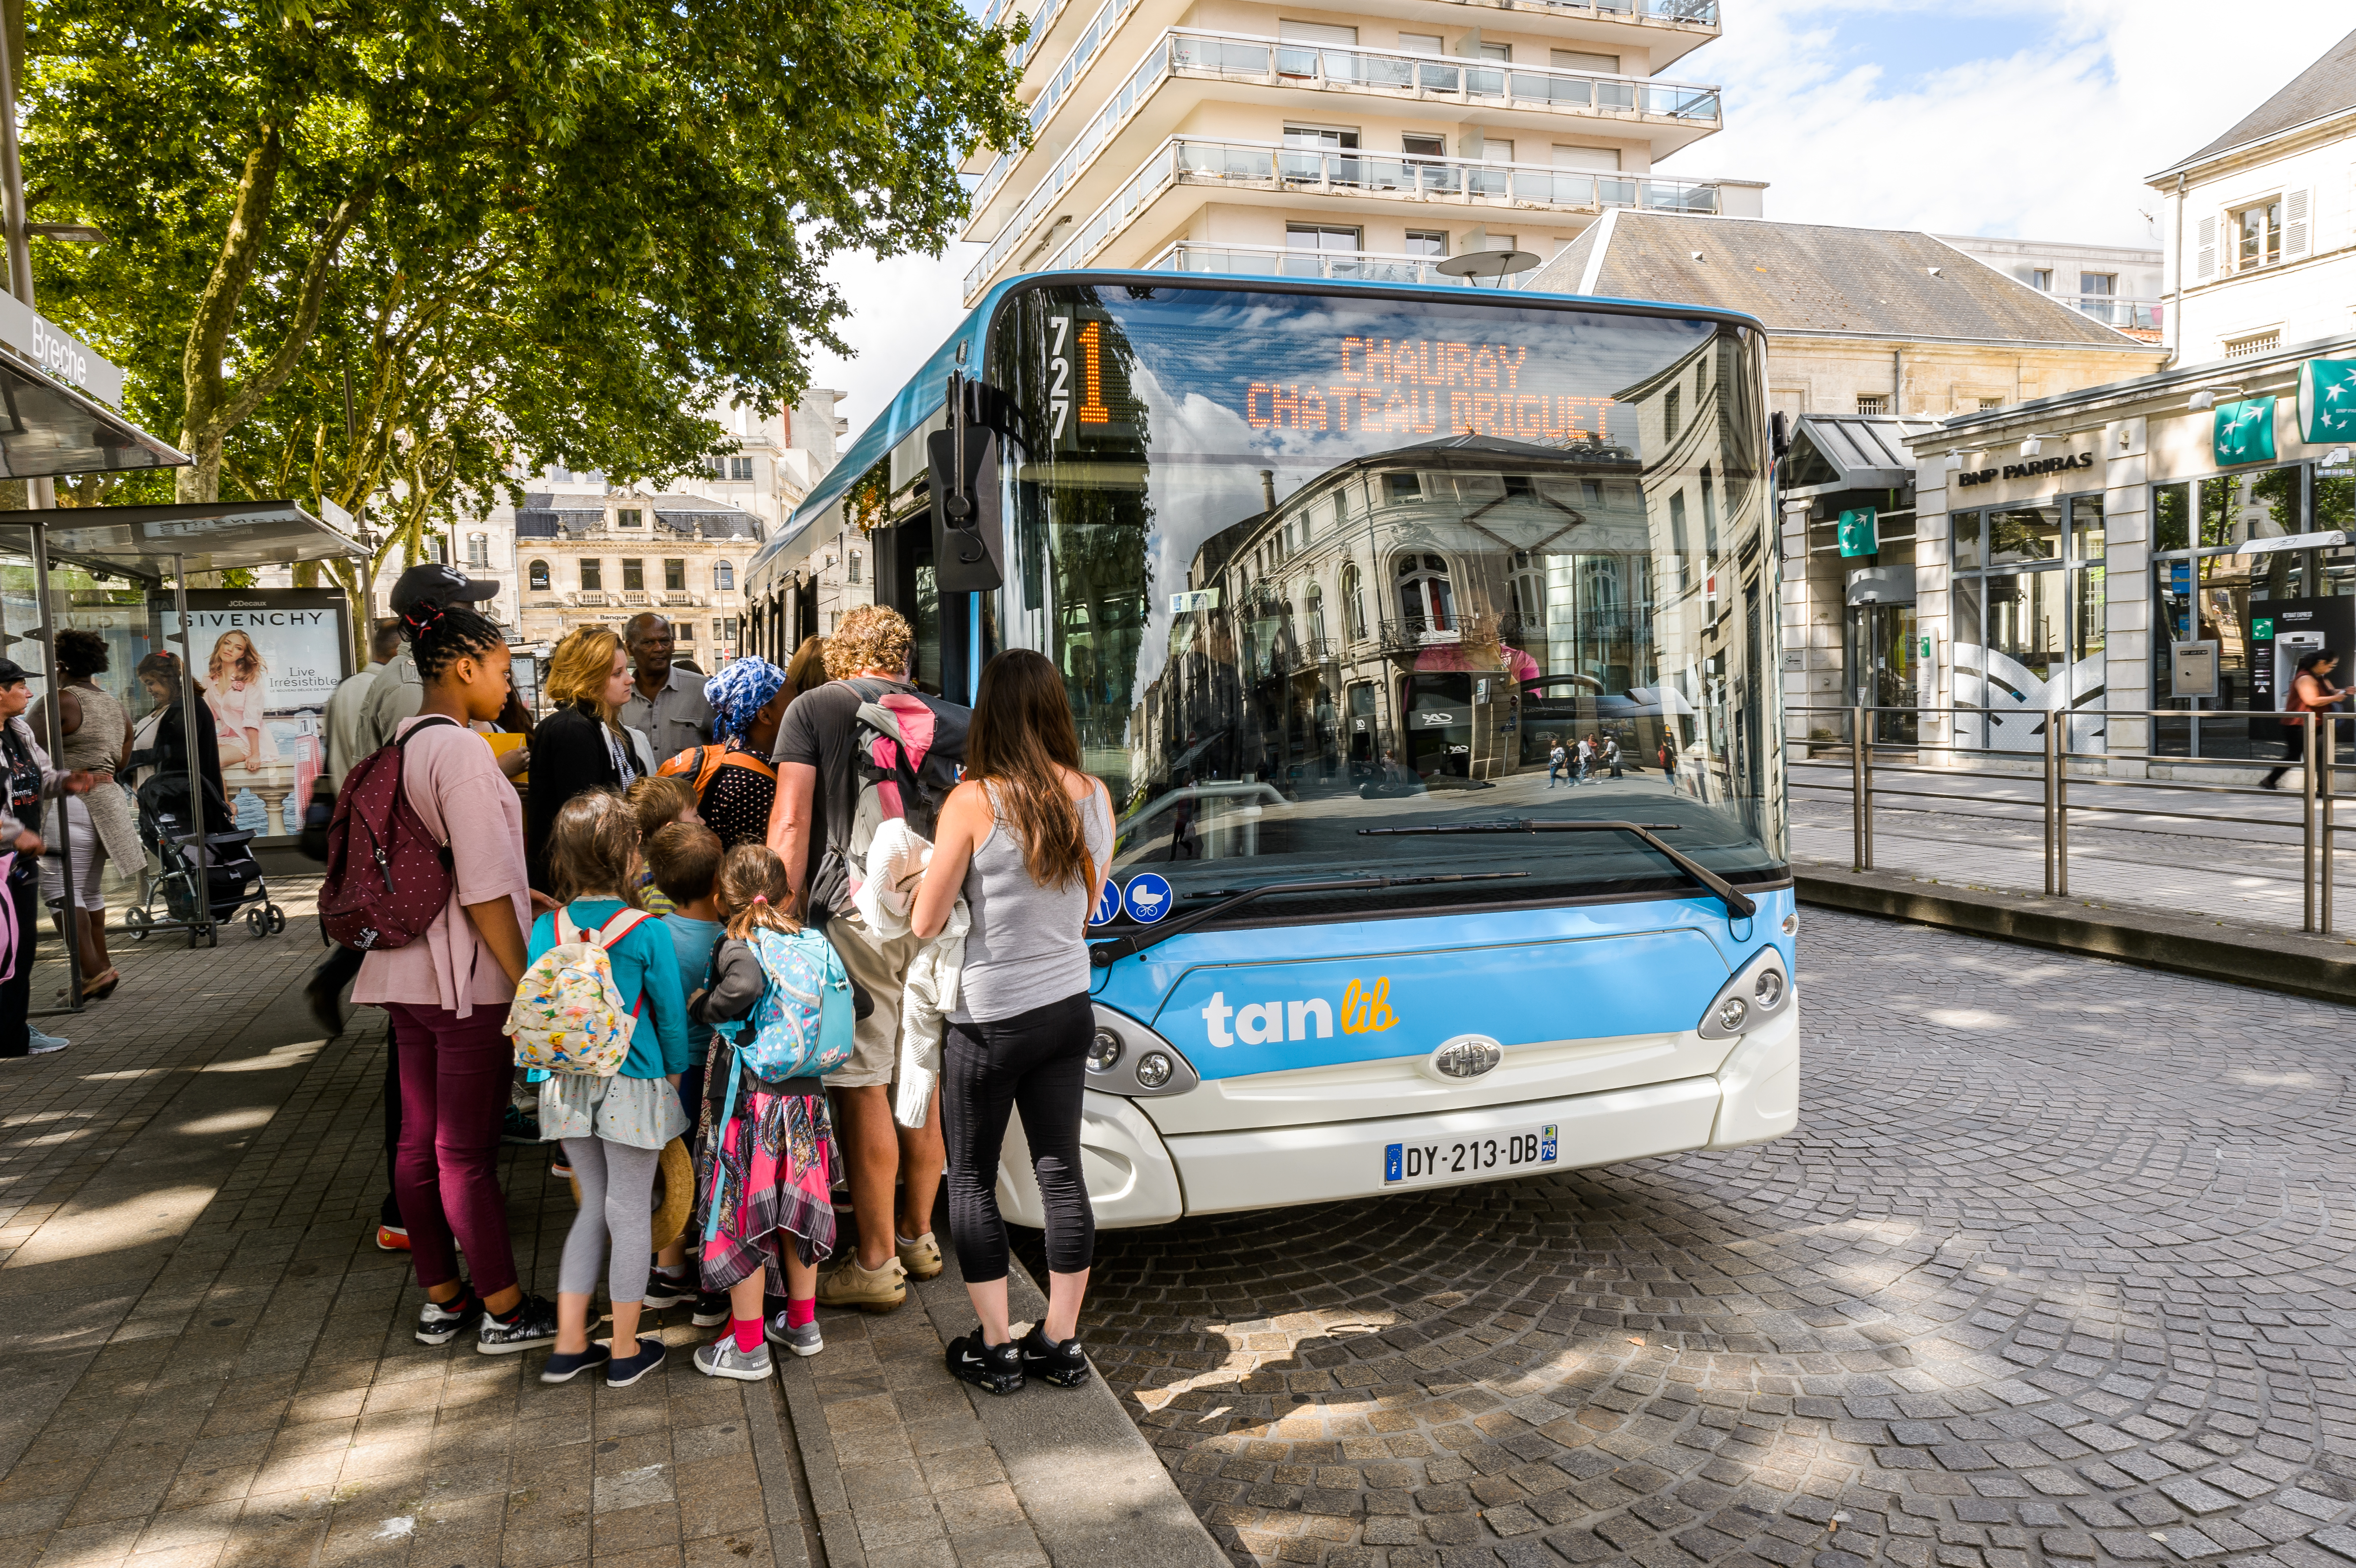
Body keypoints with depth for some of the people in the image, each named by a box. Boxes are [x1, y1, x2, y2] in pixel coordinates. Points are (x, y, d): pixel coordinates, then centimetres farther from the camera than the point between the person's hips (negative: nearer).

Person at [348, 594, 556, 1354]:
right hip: (469, 976, -9)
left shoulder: (402, 745, 10)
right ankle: (504, 1311, 12)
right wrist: (525, 980, -15)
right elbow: (483, 891, -19)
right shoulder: (461, 750, -16)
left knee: (420, 1141, 13)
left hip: (409, 970, 9)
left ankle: (442, 1299, 25)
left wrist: (526, 896, 26)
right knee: (469, 1152, 0)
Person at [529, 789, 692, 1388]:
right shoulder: (648, 933, -15)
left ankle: (569, 1345, 23)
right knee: (630, 1214, 9)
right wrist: (675, 1075, 7)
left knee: (594, 1207, 19)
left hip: (568, 1087, 4)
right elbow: (671, 1015, -8)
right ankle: (626, 1351, 20)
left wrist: (556, 1065, 17)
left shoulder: (546, 929, -4)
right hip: (633, 1089, -4)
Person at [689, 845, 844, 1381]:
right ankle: (802, 1324, 31)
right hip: (804, 1096, 6)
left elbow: (746, 983, -33)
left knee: (742, 1216, 4)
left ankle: (747, 1347, 13)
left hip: (748, 1100, -6)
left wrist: (704, 1005, -16)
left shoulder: (737, 946, -11)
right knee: (795, 1205, 18)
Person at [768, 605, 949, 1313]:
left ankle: (876, 1263, 9)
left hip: (855, 915, -5)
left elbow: (791, 824, -6)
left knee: (863, 1089, 2)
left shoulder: (814, 708, 2)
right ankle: (918, 1235, 29)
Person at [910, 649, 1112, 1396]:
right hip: (1067, 1006, 5)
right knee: (1061, 1174, 13)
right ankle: (1059, 1342, 24)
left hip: (990, 1019, -5)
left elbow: (925, 922, -11)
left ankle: (995, 1350, 19)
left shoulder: (974, 802, -18)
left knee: (972, 1180, 11)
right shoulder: (1094, 798, -3)